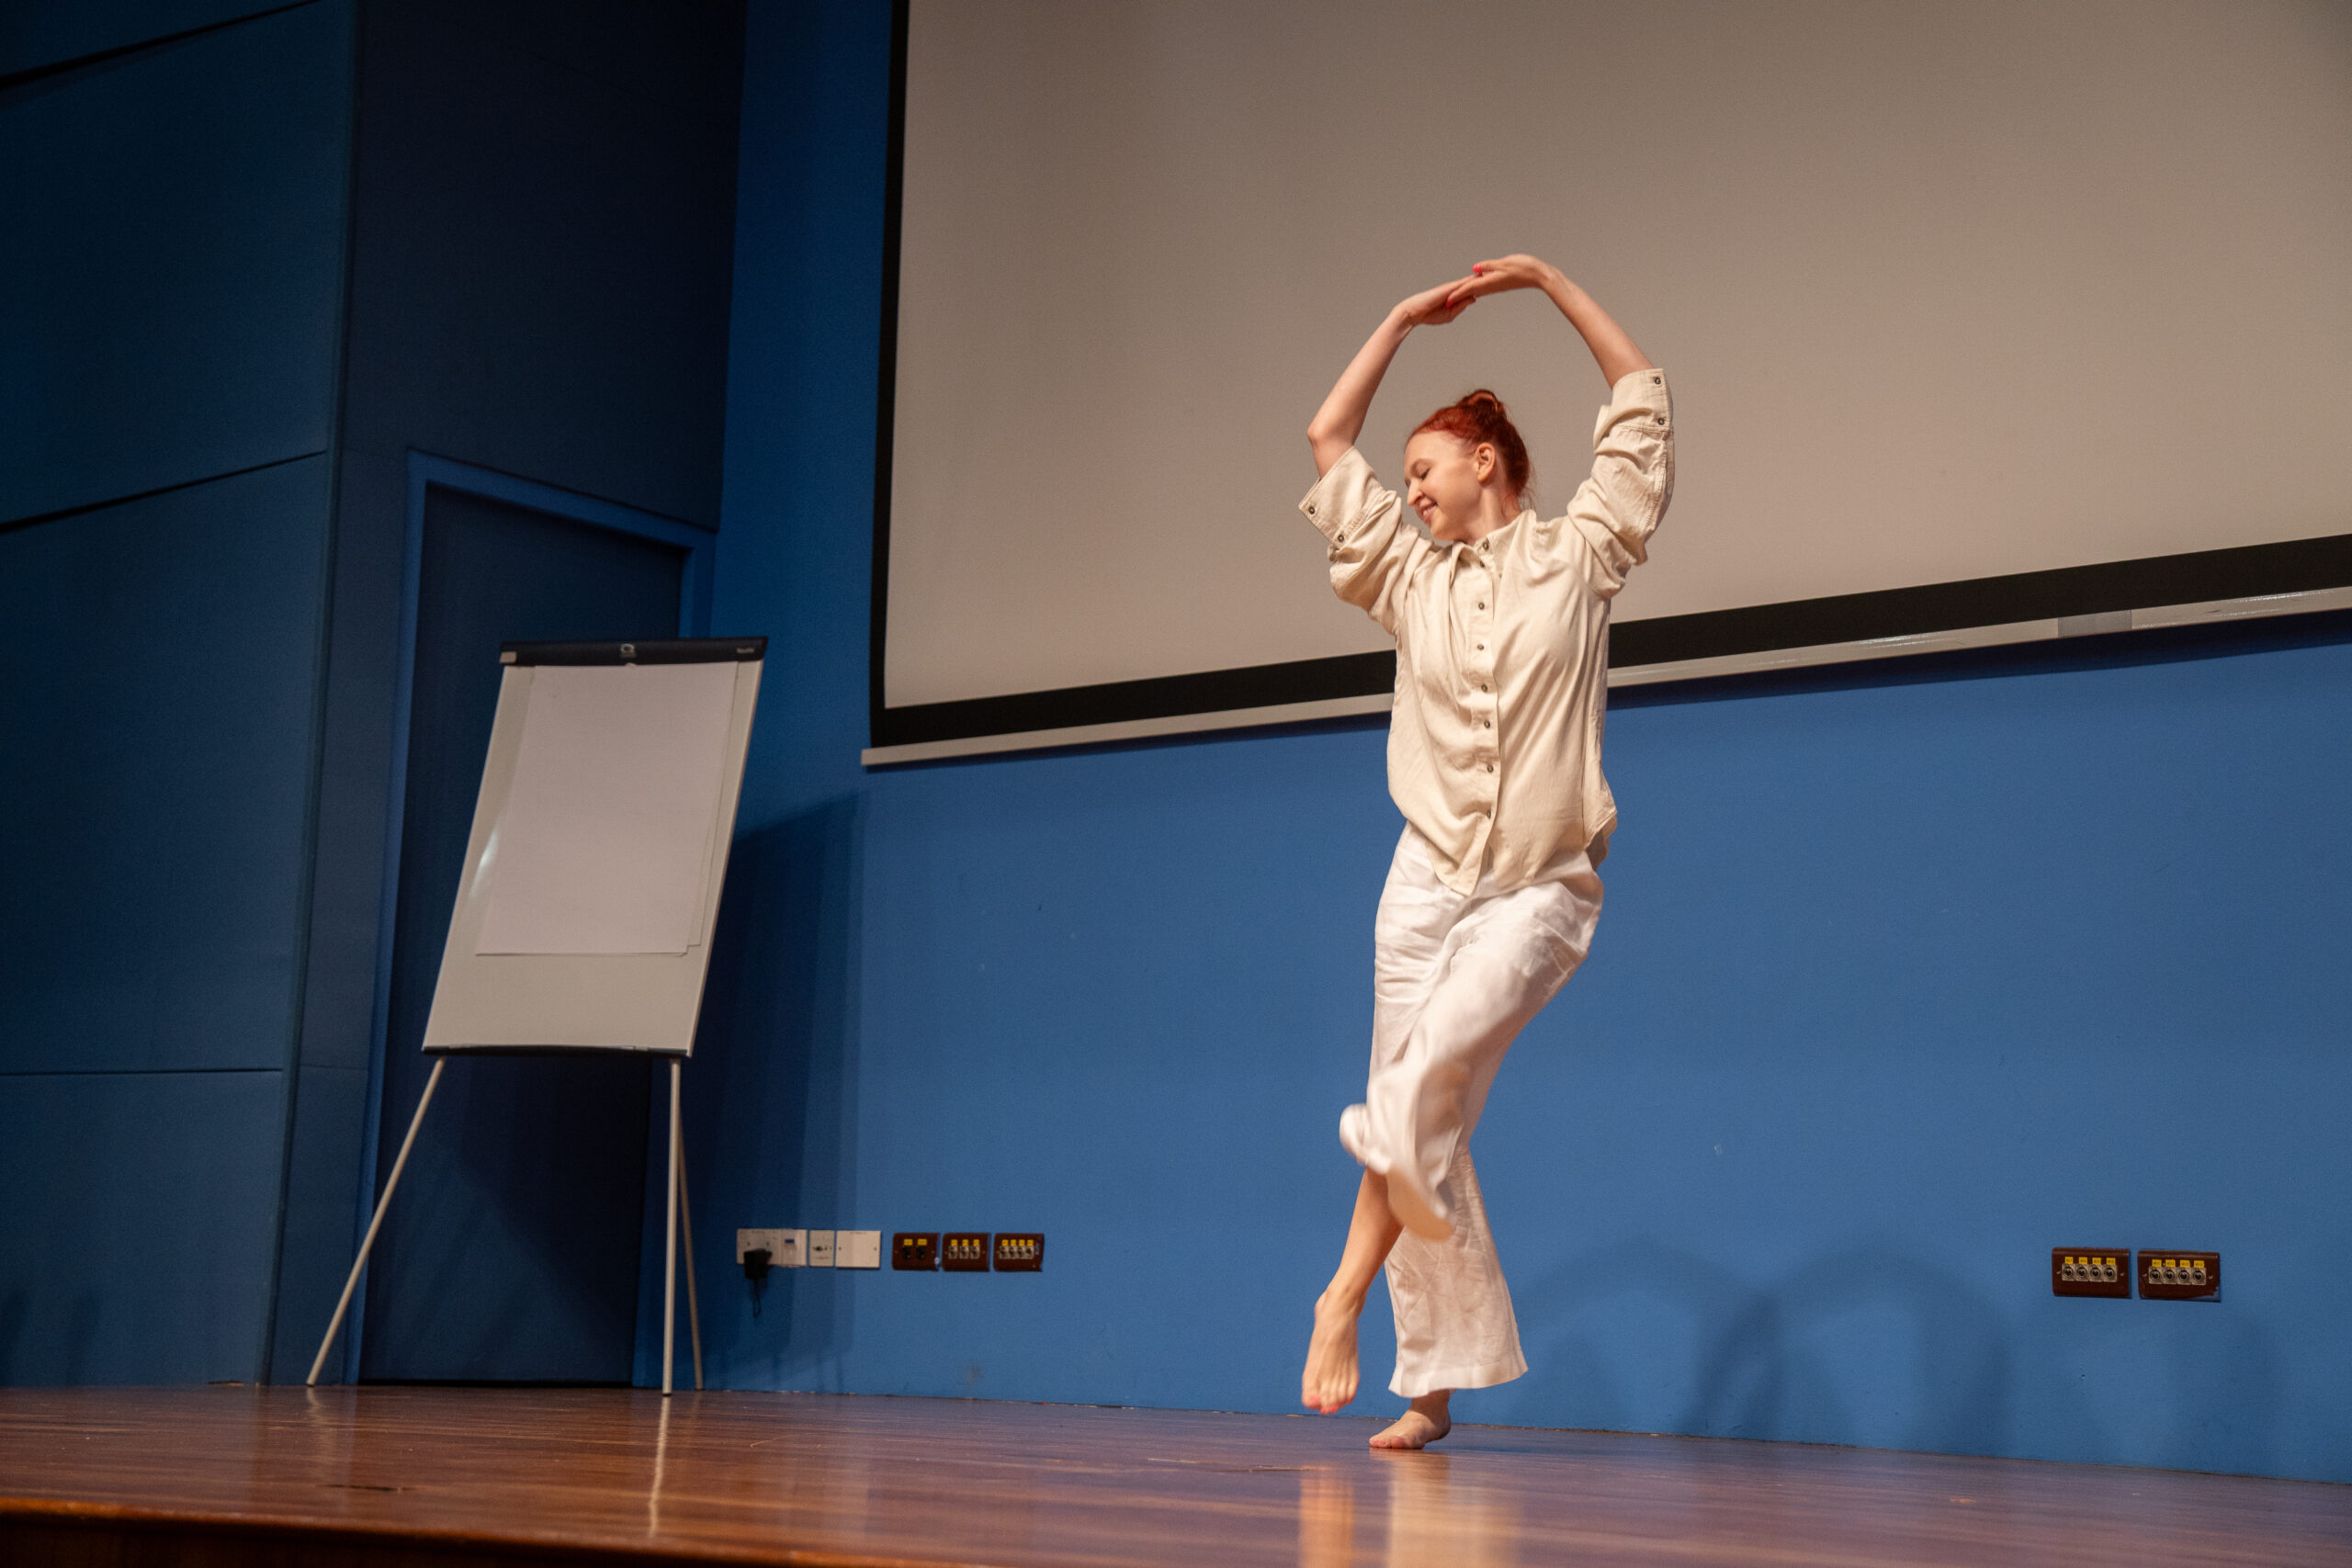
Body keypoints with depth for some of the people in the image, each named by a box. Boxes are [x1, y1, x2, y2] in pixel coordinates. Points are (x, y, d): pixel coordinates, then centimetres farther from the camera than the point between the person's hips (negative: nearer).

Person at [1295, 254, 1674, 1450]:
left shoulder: (1577, 556, 4)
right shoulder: (1412, 580, 13)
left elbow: (1643, 402, 6)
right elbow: (1330, 441, 19)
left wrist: (1550, 283, 9)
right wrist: (1402, 320, 21)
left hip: (1537, 888, -4)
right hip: (1428, 874, 4)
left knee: (1431, 1073, -25)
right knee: (1422, 1114, 0)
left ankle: (1343, 1295, -16)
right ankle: (1434, 1384, 8)